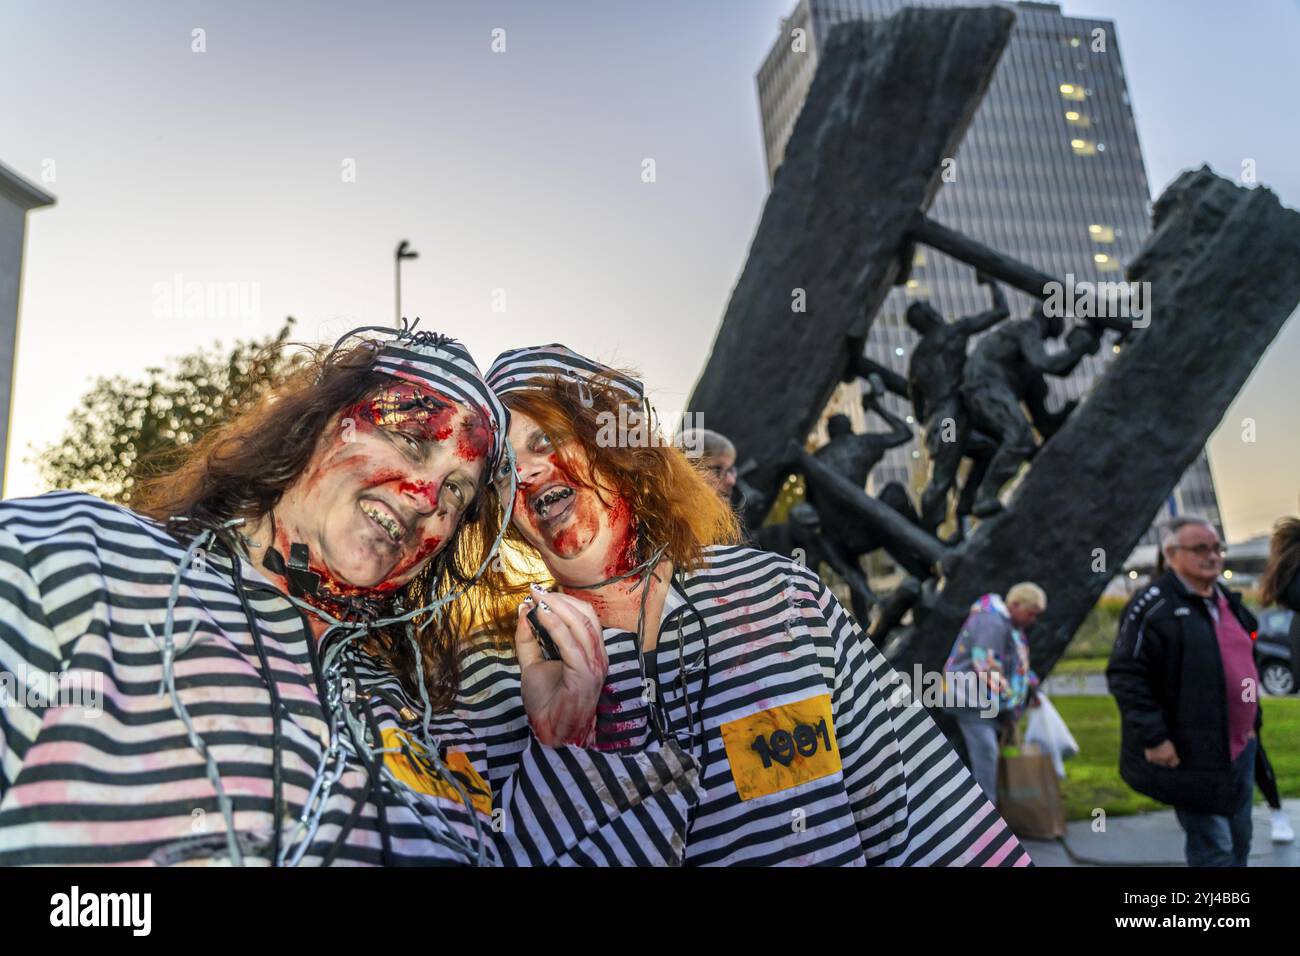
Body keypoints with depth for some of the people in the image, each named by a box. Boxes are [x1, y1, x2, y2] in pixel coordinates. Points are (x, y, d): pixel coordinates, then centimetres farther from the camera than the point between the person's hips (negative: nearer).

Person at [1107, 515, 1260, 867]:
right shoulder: (1153, 605, -15)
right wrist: (1153, 737, -22)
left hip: (1239, 748, 8)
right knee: (1213, 849, -1)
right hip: (1192, 755, -8)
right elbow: (1125, 674, -19)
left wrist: (1252, 720, 20)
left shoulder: (1228, 601, 12)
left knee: (1239, 842, 18)